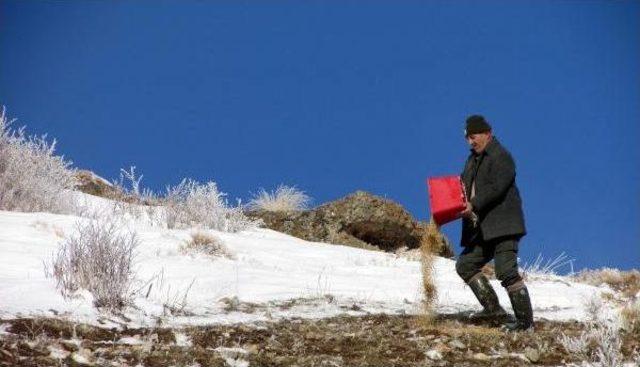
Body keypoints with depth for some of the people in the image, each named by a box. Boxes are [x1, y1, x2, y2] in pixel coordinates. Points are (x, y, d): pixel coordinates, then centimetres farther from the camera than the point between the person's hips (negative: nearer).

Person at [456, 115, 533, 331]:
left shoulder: (500, 157, -9)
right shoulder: (473, 159, 20)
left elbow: (496, 188, -21)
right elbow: (464, 187, 21)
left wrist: (474, 205, -28)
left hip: (503, 226, -10)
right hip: (483, 230, 10)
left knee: (507, 271, -16)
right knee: (465, 265, 10)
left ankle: (525, 320, -12)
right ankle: (493, 308, 12)